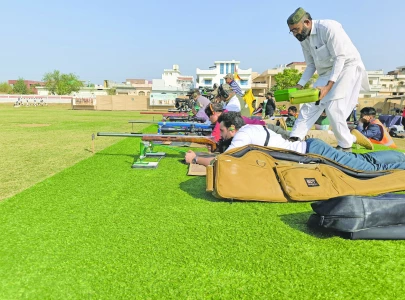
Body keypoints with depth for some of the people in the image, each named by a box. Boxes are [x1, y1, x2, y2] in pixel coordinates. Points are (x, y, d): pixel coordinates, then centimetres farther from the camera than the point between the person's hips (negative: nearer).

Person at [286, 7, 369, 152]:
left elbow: (340, 58, -24)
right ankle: (294, 138, -4)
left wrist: (328, 85, -32)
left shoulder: (328, 28, -22)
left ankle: (345, 145, -3)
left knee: (333, 107, -17)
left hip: (347, 66, -7)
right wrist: (299, 85, -6)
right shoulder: (304, 39, 1)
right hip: (327, 71, 7)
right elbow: (311, 65, 7)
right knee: (311, 103, -4)